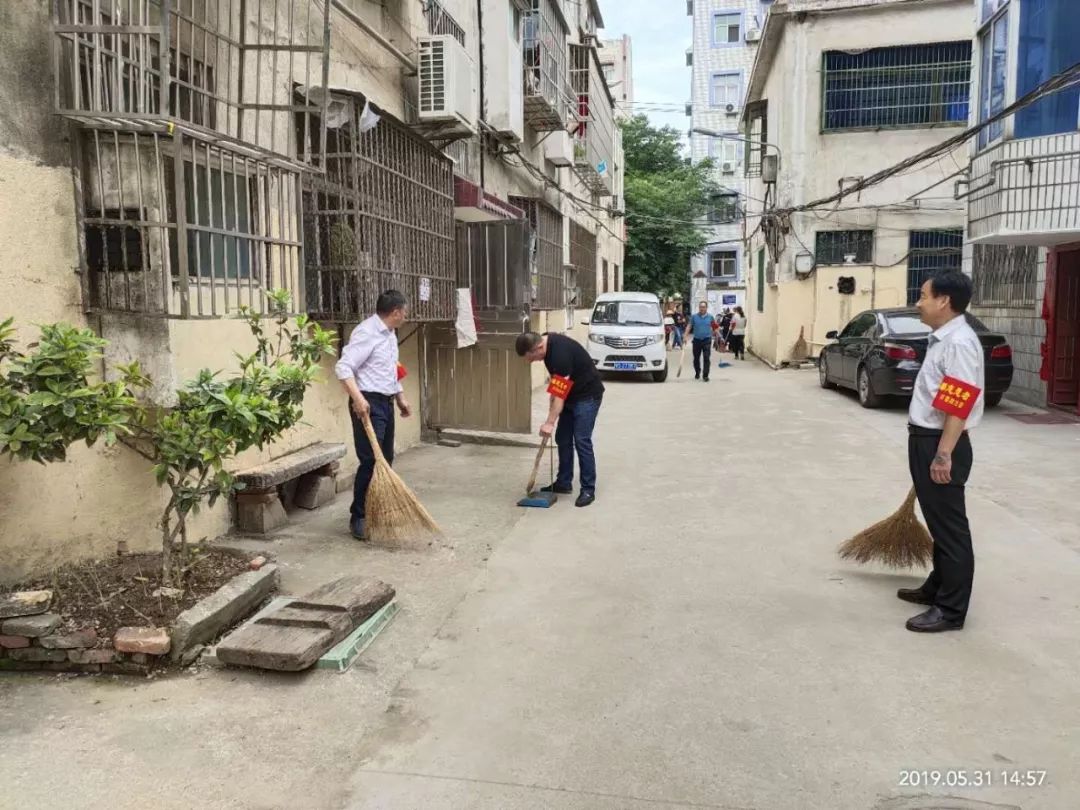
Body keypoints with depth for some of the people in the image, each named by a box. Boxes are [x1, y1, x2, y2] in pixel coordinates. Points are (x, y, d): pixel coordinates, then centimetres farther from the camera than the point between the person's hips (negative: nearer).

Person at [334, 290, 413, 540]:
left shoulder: (389, 333, 15)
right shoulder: (366, 332, -15)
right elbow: (343, 367, -23)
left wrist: (401, 397, 23)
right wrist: (358, 398, -33)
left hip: (386, 403, 10)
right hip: (368, 404, -10)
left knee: (386, 459, 13)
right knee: (371, 461, -10)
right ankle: (358, 518, -2)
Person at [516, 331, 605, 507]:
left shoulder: (560, 353, -31)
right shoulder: (546, 341, -3)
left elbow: (559, 394, -32)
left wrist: (550, 423, -33)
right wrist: (553, 405, 12)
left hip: (587, 395, -9)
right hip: (570, 394, 9)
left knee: (581, 441, -12)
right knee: (562, 439, 9)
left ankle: (588, 489, -5)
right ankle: (564, 483, 18)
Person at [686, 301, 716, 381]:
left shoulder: (710, 317, 3)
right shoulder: (694, 316, 1)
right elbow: (689, 327, 1)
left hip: (707, 340, -1)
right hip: (697, 340, 1)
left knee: (706, 358, -6)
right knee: (696, 358, 11)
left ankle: (706, 375, -3)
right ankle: (697, 373, 30)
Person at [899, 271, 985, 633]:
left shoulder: (959, 342, -18)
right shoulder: (942, 339, 13)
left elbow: (959, 406, -24)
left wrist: (944, 455, -26)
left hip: (941, 444, -10)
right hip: (926, 440, 10)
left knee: (949, 525, -2)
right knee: (937, 521, 20)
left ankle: (951, 609, 7)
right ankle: (938, 586, 35)